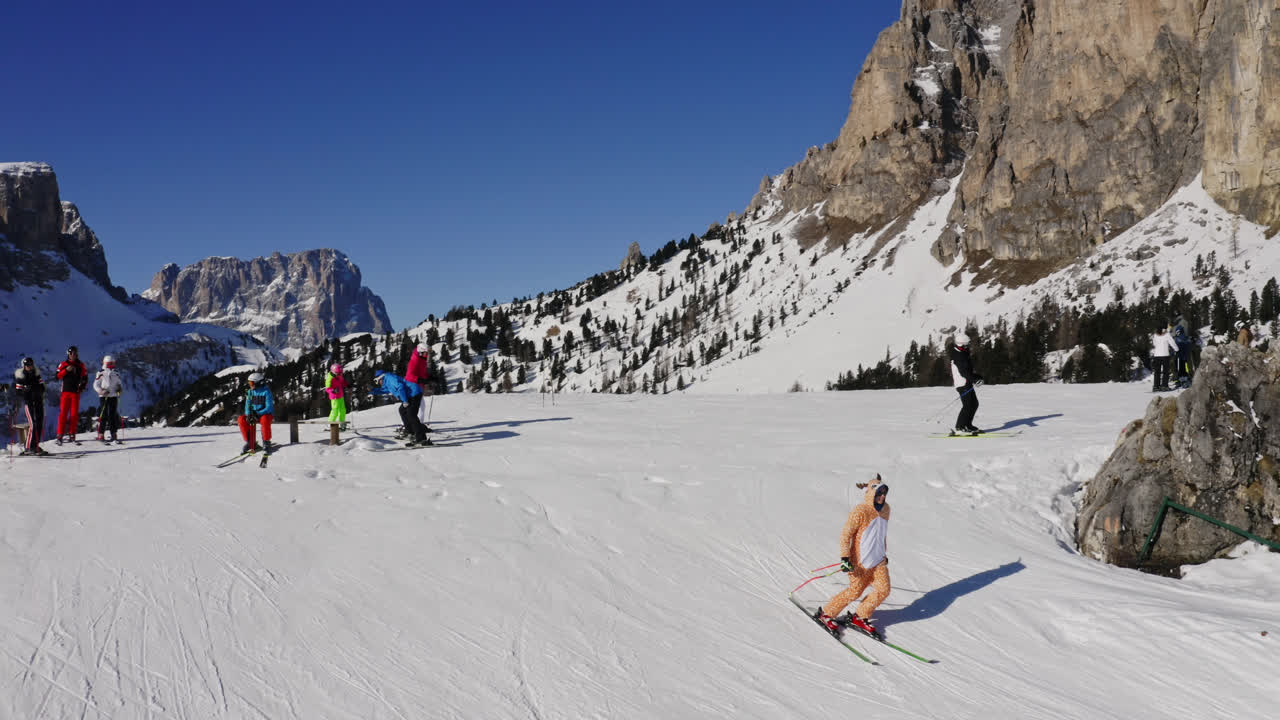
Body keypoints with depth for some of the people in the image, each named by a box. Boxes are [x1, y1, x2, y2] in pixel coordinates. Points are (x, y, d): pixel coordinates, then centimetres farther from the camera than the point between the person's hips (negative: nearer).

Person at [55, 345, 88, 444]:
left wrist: (82, 387, -3)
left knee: (74, 413, 1)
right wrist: (66, 370, -14)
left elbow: (85, 378, 12)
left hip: (76, 392, 1)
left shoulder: (81, 365, 8)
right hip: (65, 391, -1)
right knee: (63, 413, -5)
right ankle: (60, 434, -6)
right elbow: (58, 376, 0)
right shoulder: (64, 364, 7)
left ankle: (72, 434, 6)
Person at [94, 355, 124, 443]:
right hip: (103, 397, -4)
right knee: (103, 416, -5)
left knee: (113, 416, 4)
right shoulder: (100, 373, 0)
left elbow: (120, 384, 21)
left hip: (114, 396, 4)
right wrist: (102, 391, -18)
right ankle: (101, 435, -1)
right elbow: (96, 385, -2)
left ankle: (114, 435, 6)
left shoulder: (116, 374, 13)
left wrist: (120, 388, -1)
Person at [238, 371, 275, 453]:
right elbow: (247, 406, 2)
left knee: (265, 420, -39)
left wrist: (258, 414, -34)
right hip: (254, 415, 6)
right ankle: (250, 442, -8)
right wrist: (249, 414, -19)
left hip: (267, 414, -6)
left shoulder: (266, 392, -15)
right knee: (241, 419, -17)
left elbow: (269, 408, -21)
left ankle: (266, 442, -17)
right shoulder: (250, 392, 3)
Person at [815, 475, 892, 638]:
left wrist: (884, 554, 28)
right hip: (860, 560, -7)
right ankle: (825, 614, 14)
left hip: (878, 560, 7)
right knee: (855, 591, -5)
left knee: (884, 589, -4)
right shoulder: (860, 512, -17)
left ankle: (860, 618, 14)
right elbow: (846, 534, -16)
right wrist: (845, 558, -22)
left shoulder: (885, 509, 6)